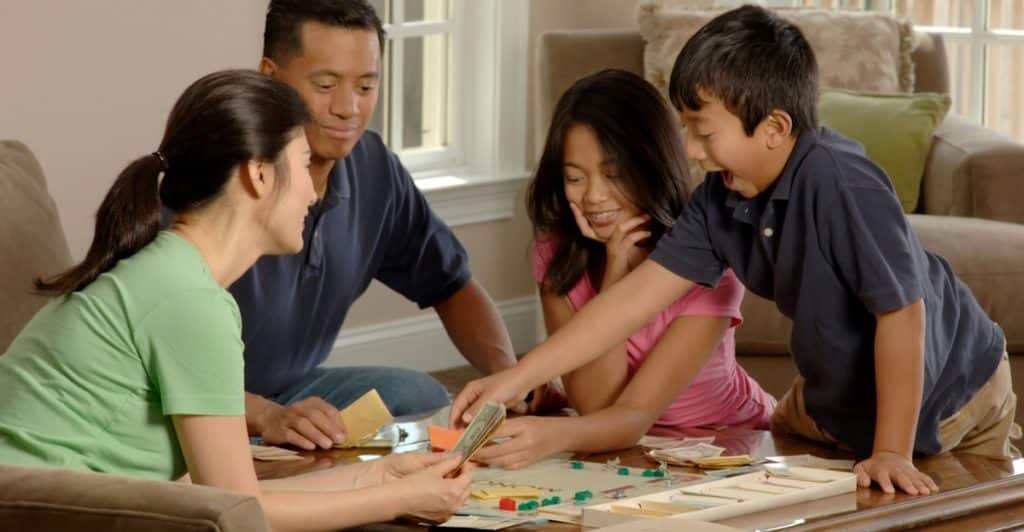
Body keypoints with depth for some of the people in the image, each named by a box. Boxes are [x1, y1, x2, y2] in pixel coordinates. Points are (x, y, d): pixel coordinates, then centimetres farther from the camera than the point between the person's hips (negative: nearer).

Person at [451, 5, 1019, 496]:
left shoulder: (840, 182, -35)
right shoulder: (722, 197, -13)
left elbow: (901, 312, -33)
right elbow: (636, 295, -12)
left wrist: (890, 452, -30)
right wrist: (514, 379, -17)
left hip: (943, 396, -7)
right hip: (838, 391, 7)